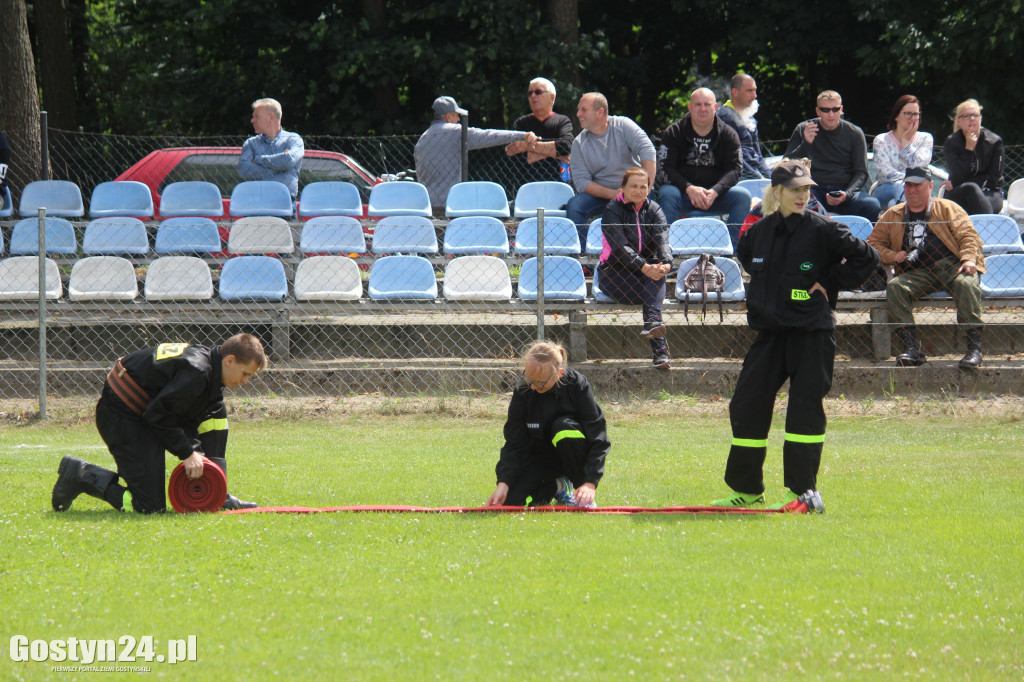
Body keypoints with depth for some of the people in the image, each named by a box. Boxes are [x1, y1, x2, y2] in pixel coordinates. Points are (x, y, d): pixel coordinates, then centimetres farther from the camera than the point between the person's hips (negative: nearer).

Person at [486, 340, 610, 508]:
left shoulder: (577, 385, -21)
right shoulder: (523, 392, -15)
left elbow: (598, 439, -21)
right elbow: (513, 444, -12)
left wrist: (590, 483, -32)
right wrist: (503, 483, -26)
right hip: (539, 456, 2)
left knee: (564, 427, -35)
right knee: (511, 500, -22)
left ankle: (583, 493, -16)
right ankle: (558, 486, 9)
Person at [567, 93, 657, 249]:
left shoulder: (623, 125, -4)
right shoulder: (579, 143, 3)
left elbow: (648, 151, -16)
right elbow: (581, 182, -5)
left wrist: (647, 184, -27)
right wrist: (612, 194, -19)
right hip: (600, 194, 2)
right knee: (574, 205, -24)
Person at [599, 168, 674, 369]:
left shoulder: (654, 211, 7)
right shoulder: (613, 210, -4)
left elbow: (662, 241, -11)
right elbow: (620, 246, -20)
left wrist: (666, 264, -34)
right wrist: (644, 267, -35)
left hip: (647, 267, 3)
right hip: (614, 273, -3)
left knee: (657, 273, -33)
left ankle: (652, 323, -52)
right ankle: (659, 347, -45)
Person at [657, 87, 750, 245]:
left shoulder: (728, 135, 5)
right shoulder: (673, 133, 2)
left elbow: (734, 169, -3)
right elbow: (666, 168, -7)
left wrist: (714, 192, -22)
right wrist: (689, 189, -24)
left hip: (715, 194, 1)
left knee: (743, 196, -24)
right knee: (666, 193, -33)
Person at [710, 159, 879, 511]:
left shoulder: (822, 230, -8)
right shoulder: (760, 231, 6)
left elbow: (866, 257, -8)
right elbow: (745, 258, 29)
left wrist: (830, 284, -8)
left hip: (811, 333, -5)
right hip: (769, 330, 5)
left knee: (805, 409, -6)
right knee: (746, 406, 4)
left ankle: (803, 489, 0)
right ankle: (746, 488, 15)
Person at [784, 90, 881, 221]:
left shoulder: (854, 133, 8)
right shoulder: (802, 130, 9)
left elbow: (861, 173, 6)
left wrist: (846, 195, -15)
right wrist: (805, 144, -13)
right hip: (815, 189, -1)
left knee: (873, 206, -30)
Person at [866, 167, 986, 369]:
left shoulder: (948, 208, 14)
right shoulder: (893, 216, 22)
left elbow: (968, 236, 5)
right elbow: (873, 243, 24)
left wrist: (969, 259, -15)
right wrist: (891, 256, 4)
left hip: (952, 265, -2)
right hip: (919, 273, 3)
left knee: (967, 284, -36)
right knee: (894, 287, -28)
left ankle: (974, 347, -36)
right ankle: (912, 349, -30)